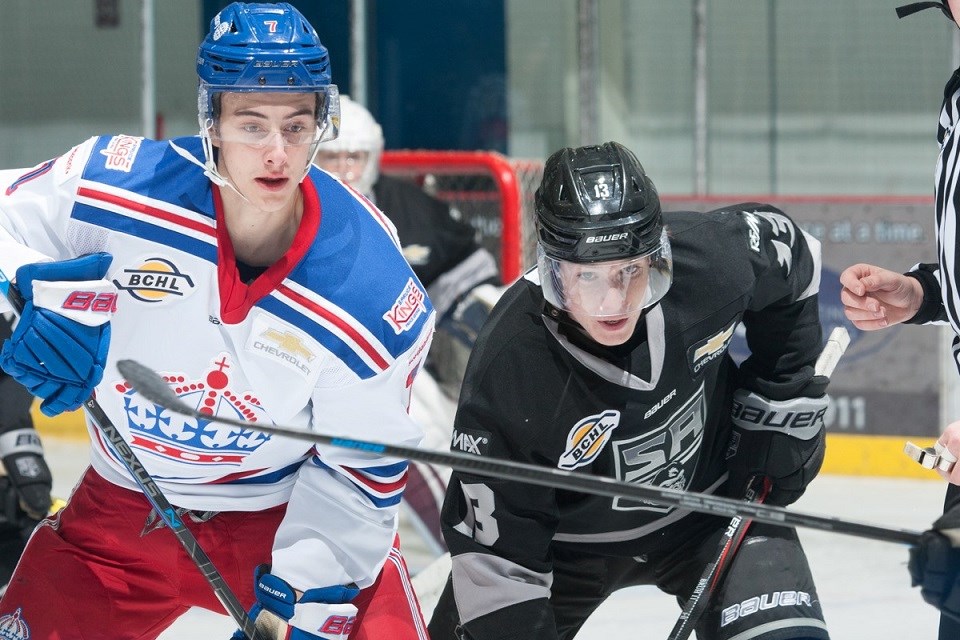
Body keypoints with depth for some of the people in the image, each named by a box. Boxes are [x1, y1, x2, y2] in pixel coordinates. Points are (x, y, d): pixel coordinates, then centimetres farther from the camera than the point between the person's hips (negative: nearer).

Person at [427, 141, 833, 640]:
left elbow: (791, 253, -1)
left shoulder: (710, 258, -27)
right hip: (563, 538, -1)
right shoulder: (506, 369, -34)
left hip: (709, 500, 1)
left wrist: (782, 401, -2)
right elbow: (494, 558, -26)